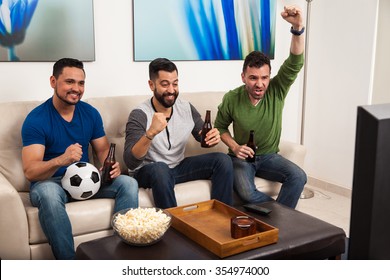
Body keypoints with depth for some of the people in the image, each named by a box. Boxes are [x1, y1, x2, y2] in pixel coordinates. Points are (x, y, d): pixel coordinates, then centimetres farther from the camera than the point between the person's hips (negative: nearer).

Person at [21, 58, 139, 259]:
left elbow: (103, 150, 7)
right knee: (48, 193, -39)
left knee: (128, 183, -18)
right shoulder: (36, 119, -14)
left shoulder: (90, 113, 1)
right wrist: (60, 160, -43)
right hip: (50, 181, -4)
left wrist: (111, 165, -18)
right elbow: (30, 172, -22)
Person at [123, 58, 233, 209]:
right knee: (160, 169, -38)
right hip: (147, 171, -5)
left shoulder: (187, 108, -4)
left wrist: (213, 138, -16)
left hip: (178, 166, 5)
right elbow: (130, 162, -29)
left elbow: (204, 137, 9)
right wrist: (150, 133, -46)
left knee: (223, 160, -10)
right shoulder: (139, 115, -19)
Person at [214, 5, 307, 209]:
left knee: (298, 176, -26)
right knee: (246, 193, -31)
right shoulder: (231, 99, -11)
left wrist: (297, 28, -41)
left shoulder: (276, 91, -11)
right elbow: (220, 127, 5)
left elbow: (295, 64, -26)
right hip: (242, 157, -1)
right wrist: (234, 146, -15)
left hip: (269, 156, 2)